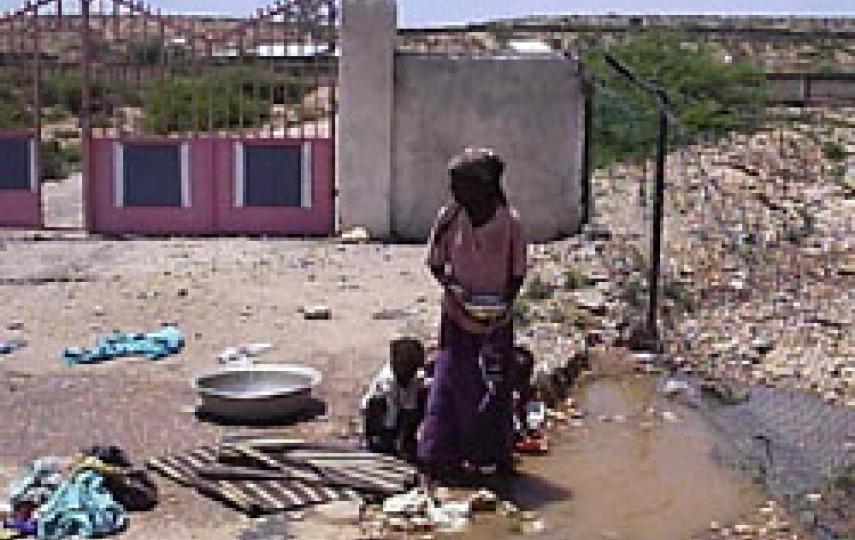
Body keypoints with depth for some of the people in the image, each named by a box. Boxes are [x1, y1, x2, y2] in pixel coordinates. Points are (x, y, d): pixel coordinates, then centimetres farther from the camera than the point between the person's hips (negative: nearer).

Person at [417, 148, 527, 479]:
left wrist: (504, 303, -17)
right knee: (450, 384, 1)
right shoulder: (449, 218, -7)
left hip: (497, 319, 0)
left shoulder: (509, 222, -10)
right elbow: (435, 264, 3)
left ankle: (495, 455, 22)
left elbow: (517, 273, -2)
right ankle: (441, 457, 10)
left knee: (497, 387, 7)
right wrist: (453, 287, -15)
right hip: (458, 315, 0)